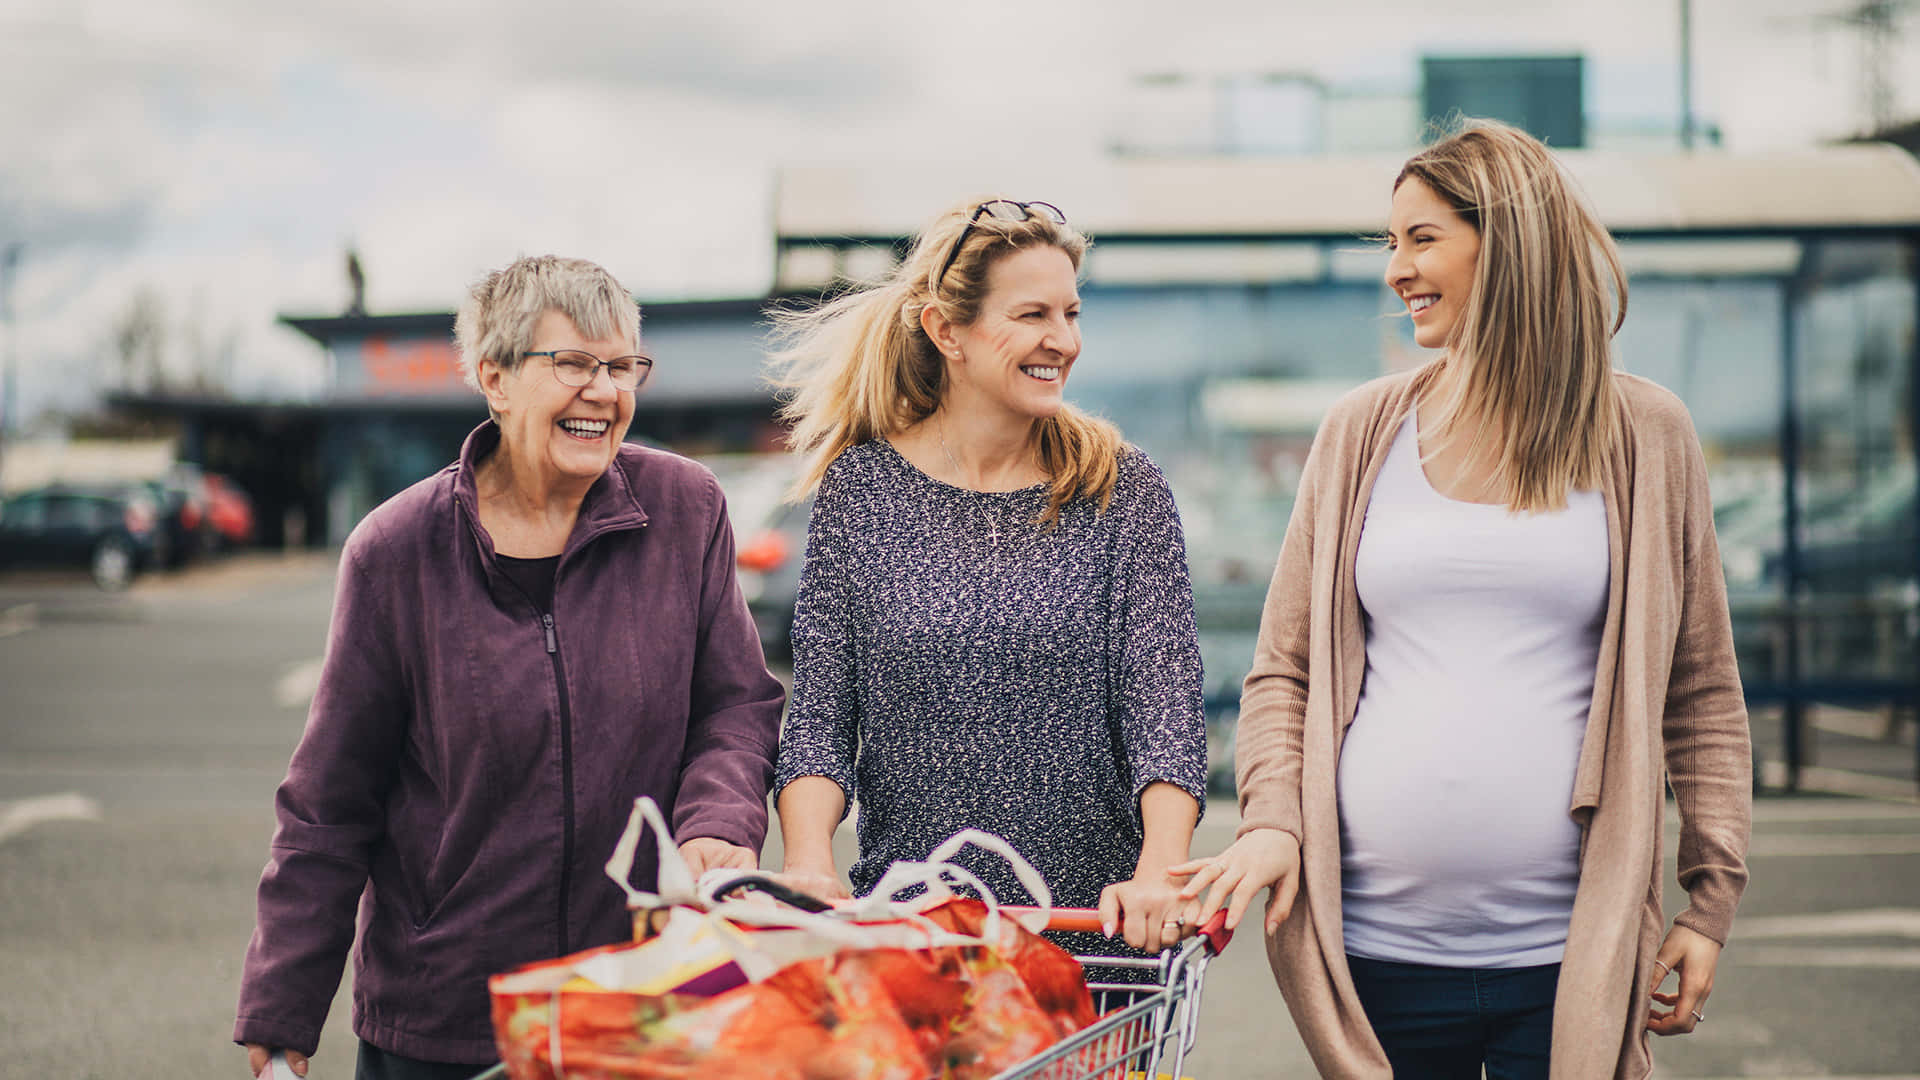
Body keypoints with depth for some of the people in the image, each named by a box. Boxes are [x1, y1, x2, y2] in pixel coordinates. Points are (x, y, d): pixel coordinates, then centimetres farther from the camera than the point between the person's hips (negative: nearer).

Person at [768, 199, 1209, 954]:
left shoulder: (1122, 490, 2)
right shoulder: (859, 487, 3)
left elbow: (1165, 701, -6)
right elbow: (820, 713, 1)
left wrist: (1159, 872, -22)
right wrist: (809, 863, -16)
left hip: (1098, 920, 0)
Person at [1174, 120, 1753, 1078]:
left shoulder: (1643, 435, 5)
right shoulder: (1362, 432, 8)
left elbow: (1701, 693, 9)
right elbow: (1283, 671, 10)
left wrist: (1713, 898, 3)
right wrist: (1273, 821, -7)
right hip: (1378, 944, 1)